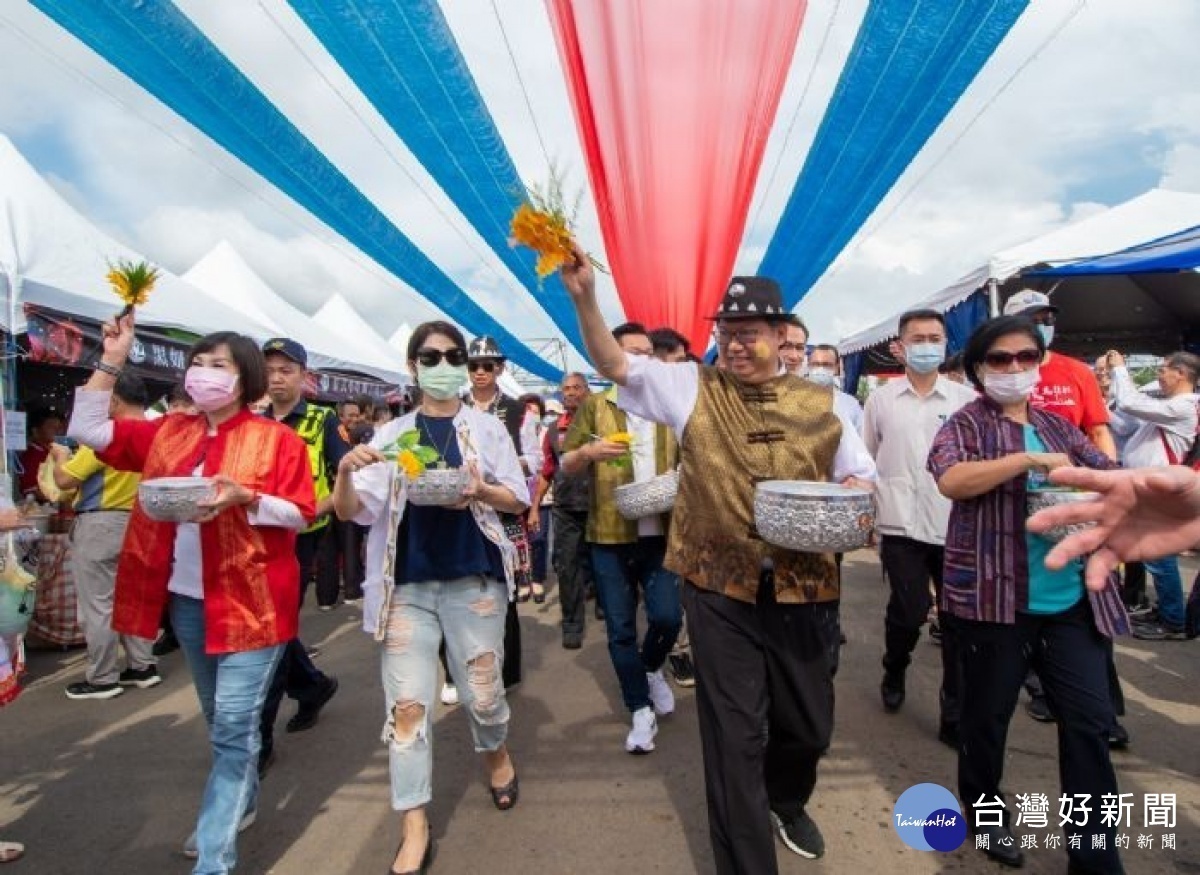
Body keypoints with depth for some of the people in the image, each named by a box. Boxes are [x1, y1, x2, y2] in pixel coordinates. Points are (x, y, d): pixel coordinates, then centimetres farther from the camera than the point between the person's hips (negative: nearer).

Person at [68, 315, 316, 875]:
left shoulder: (276, 438, -7)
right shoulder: (168, 432, 9)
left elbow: (302, 512, -10)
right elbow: (88, 431, 7)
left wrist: (244, 497, -27)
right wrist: (110, 361, 1)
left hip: (249, 598, -6)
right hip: (186, 598, 6)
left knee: (234, 726, -5)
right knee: (220, 719, 21)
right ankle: (241, 803, 42)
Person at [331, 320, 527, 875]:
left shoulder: (486, 428, 3)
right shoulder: (391, 434, 5)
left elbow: (519, 499, 5)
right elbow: (349, 512, -1)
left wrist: (480, 490, -16)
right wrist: (345, 472, -22)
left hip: (473, 578, 0)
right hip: (407, 583, 1)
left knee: (482, 692, 8)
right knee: (407, 704, 0)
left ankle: (496, 753, 42)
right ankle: (414, 829, 14)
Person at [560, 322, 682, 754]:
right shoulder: (595, 406, 2)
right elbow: (567, 465, 2)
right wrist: (588, 451, -20)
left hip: (661, 534, 1)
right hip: (610, 535, -1)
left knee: (667, 616, -5)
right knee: (620, 629, 5)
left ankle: (652, 668, 30)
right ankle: (641, 711, 22)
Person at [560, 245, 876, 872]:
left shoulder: (821, 404, 4)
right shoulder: (694, 388, -2)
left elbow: (862, 474, 13)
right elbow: (615, 364, -7)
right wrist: (584, 296, -21)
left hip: (805, 589, 3)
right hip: (721, 589, -3)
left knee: (809, 724, 21)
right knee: (735, 737, 4)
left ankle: (785, 801, 54)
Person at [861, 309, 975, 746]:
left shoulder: (967, 399, 2)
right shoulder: (880, 399, 4)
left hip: (958, 526, 1)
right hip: (901, 526, -1)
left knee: (960, 621, 5)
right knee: (908, 613, -3)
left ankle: (955, 716, 20)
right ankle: (894, 673, 30)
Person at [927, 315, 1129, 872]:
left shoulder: (1060, 427, 13)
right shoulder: (966, 425, -4)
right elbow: (950, 480, -22)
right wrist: (1030, 459, -23)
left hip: (1074, 601, 5)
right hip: (995, 596, -5)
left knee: (1090, 718, 6)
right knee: (987, 714, 11)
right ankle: (984, 813, 35)